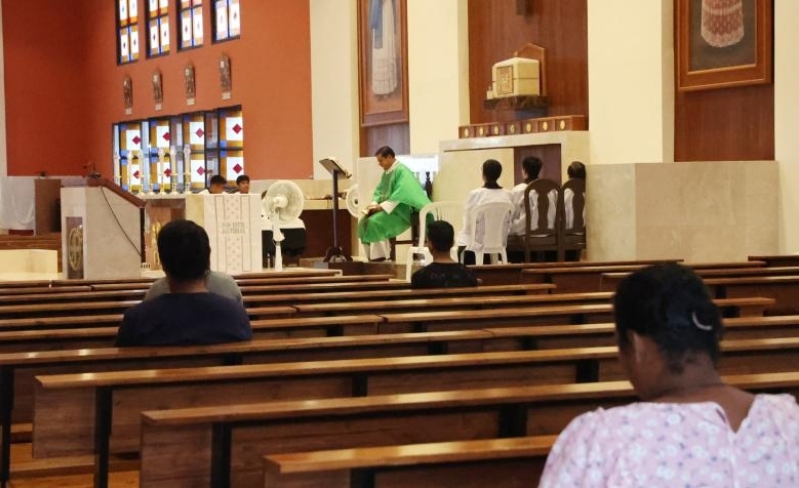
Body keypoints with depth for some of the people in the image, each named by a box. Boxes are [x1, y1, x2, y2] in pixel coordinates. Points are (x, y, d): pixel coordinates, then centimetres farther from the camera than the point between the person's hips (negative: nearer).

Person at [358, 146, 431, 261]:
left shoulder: (401, 171, -13)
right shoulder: (386, 172, 14)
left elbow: (400, 193, -23)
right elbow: (379, 191, 17)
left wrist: (381, 206, -24)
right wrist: (374, 204, -4)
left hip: (400, 211, -9)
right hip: (388, 208, 9)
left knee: (374, 221, -27)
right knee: (364, 222, -6)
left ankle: (380, 257, -22)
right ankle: (372, 257, -8)